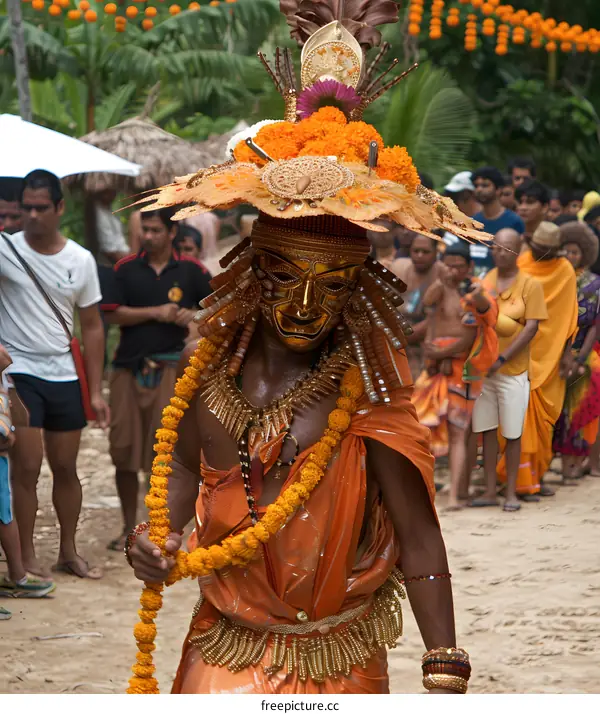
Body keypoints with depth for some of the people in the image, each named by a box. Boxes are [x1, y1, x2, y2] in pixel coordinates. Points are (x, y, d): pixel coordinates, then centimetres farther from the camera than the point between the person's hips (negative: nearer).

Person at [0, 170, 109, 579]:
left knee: (66, 467, 11)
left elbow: (92, 327, 8)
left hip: (65, 376, 4)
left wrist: (95, 391, 5)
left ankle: (69, 552, 23)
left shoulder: (80, 260, 4)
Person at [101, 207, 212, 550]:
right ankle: (129, 528, 16)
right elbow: (113, 313, -2)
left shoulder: (191, 270, 4)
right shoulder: (126, 268, 6)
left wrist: (195, 315, -11)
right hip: (129, 366, 2)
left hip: (169, 367, -2)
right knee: (124, 451, 4)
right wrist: (155, 312, -11)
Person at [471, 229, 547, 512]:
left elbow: (531, 327, -10)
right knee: (487, 430, 6)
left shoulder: (529, 285, -5)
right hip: (483, 368, 3)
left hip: (514, 370, -3)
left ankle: (511, 492, 12)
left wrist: (502, 359, -15)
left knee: (512, 433, 3)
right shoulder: (484, 281, 6)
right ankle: (490, 491, 13)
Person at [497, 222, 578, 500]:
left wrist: (566, 354, 0)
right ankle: (524, 482, -2)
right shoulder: (520, 267, -3)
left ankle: (536, 474, 19)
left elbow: (568, 317, 5)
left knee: (544, 419, 8)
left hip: (548, 357, 3)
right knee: (522, 418, -5)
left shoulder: (564, 271, 2)